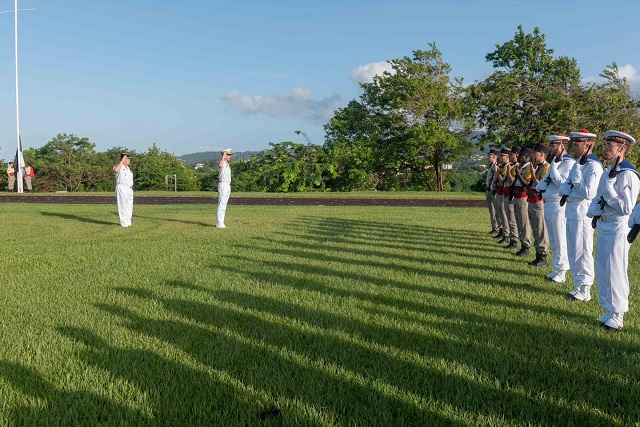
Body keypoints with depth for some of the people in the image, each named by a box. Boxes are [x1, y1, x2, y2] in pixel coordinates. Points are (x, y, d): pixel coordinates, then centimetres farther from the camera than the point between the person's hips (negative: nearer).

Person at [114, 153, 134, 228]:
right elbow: (116, 170, -34)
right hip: (121, 188, -9)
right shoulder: (118, 166, -8)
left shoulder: (128, 168, 18)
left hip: (129, 189, 9)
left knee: (129, 206, 11)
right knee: (123, 206, -6)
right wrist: (122, 161, -26)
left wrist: (131, 190, 19)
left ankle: (128, 222, 19)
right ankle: (123, 223, -2)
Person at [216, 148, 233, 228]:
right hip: (223, 185, -10)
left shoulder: (227, 164, 19)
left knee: (223, 205, 11)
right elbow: (220, 166, -39)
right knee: (221, 205, -10)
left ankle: (220, 223, 16)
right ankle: (219, 223, -10)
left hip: (228, 185, 10)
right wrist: (223, 156, -29)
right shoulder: (222, 163, -11)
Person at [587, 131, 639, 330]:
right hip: (603, 226, 9)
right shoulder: (607, 172, 11)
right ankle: (609, 311, 29)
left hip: (618, 228, -9)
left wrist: (609, 187, -21)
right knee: (602, 271, 16)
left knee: (615, 272, -2)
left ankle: (618, 316, 11)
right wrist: (594, 211, 1)